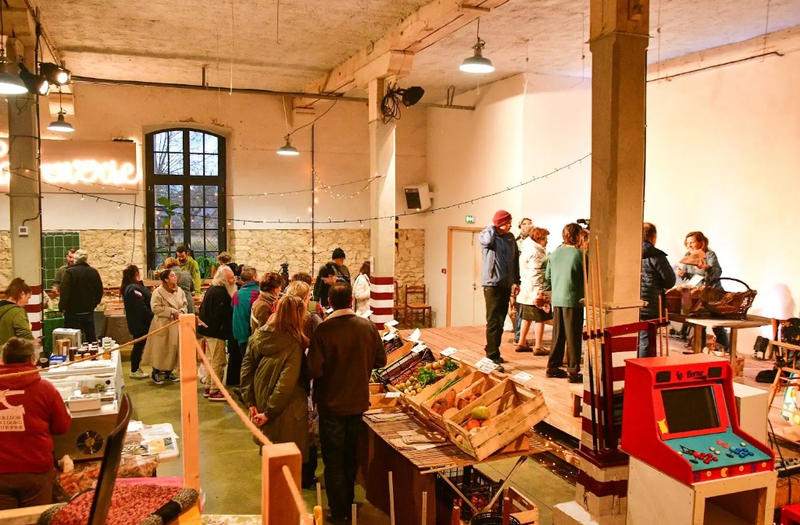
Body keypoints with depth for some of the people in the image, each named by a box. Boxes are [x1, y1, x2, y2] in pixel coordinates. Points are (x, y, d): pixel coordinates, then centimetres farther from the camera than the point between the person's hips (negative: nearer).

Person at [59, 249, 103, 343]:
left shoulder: (69, 272, -12)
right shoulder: (94, 272, 2)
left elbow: (64, 292, -14)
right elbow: (99, 292, 9)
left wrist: (62, 307, -3)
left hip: (73, 313, -4)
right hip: (89, 312, 4)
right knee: (91, 336, 14)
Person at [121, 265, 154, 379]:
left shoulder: (127, 288, 11)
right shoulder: (134, 288, -22)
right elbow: (141, 307, -23)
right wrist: (151, 317, -14)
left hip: (135, 322, 10)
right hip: (140, 323, -10)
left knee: (138, 345, 16)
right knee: (139, 345, 0)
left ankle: (135, 369, 24)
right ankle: (134, 370, 9)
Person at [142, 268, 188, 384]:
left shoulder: (179, 291, 7)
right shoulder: (158, 291, -11)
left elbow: (184, 305, 13)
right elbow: (155, 307, -17)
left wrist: (181, 312, -9)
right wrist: (171, 311, -19)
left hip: (176, 326, 6)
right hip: (162, 325, -6)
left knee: (174, 349, 9)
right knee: (160, 349, 0)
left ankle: (168, 372, 23)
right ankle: (155, 373, 15)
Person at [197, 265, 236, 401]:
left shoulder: (212, 289, 13)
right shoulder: (220, 292, -20)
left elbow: (202, 309, 19)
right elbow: (222, 314, -24)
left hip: (208, 330, 10)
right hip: (217, 331, -10)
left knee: (212, 360, 19)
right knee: (218, 362, -3)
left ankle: (208, 388, 27)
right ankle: (214, 391, 3)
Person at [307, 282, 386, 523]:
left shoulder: (323, 330, -20)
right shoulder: (368, 327, -9)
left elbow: (314, 370, -22)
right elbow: (380, 360, 0)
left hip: (331, 405, -4)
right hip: (358, 402, 4)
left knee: (333, 461, 11)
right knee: (350, 458, 21)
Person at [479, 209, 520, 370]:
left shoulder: (510, 238, 11)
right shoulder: (485, 235, -6)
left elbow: (515, 260, 19)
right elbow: (488, 241, -32)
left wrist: (516, 281, 16)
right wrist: (492, 227, -12)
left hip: (506, 285, 7)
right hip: (492, 284, -7)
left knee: (500, 321, 14)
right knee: (493, 322, -10)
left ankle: (493, 352, 26)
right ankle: (492, 357, -9)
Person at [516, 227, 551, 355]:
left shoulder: (526, 250, 17)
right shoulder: (535, 252, -15)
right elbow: (535, 274, -22)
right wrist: (539, 293, -24)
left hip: (526, 292, 10)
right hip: (535, 291, -10)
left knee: (527, 318, 16)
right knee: (540, 319, -3)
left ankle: (521, 344, 23)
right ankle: (538, 347, 0)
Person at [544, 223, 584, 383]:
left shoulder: (554, 254, 6)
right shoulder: (579, 254, -10)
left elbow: (547, 277, 11)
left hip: (557, 300, 5)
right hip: (573, 299, -5)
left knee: (558, 334, 15)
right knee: (573, 336, 1)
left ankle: (553, 366, 21)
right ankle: (573, 371, 4)